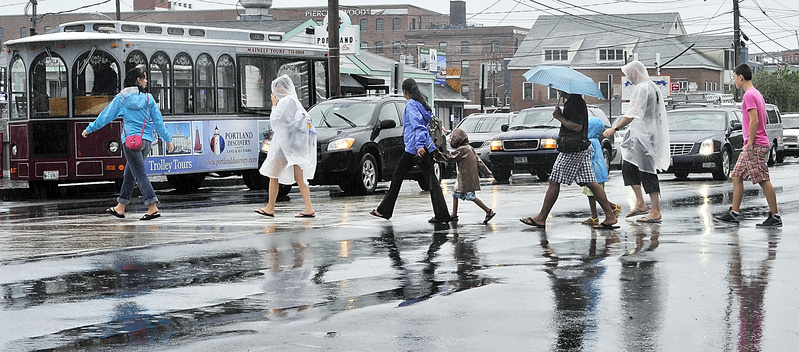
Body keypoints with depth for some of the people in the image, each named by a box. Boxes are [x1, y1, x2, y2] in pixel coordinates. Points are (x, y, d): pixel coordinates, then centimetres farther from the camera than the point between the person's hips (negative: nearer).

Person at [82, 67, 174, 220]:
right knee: (129, 172, 15)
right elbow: (158, 120, 6)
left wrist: (89, 129, 18)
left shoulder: (121, 98, 1)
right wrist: (168, 139, 14)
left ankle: (153, 207, -18)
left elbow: (105, 115, 7)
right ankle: (121, 207, 20)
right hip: (146, 140, 4)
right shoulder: (148, 98, 5)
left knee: (140, 174, -7)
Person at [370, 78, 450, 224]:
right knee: (432, 180, 1)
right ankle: (441, 215, -8)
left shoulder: (411, 105, -7)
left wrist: (419, 145, -28)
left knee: (397, 177, 5)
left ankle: (384, 210, 12)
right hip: (427, 148, 7)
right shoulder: (424, 105, 18)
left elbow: (417, 125, -19)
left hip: (414, 148, -7)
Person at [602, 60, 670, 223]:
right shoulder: (652, 87, 16)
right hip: (639, 135, 11)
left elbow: (633, 114, -23)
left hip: (644, 136, -11)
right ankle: (640, 204, 15)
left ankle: (656, 212, -7)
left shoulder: (642, 88, -16)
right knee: (629, 166, 14)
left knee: (647, 172, -8)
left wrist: (615, 129, -22)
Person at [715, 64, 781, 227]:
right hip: (753, 145, 11)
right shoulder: (756, 94, 17)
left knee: (764, 181, -8)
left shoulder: (749, 95, -14)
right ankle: (734, 213, 12)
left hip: (755, 146, -11)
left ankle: (775, 217, -5)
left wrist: (750, 143, -18)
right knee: (736, 177, 11)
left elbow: (754, 121, -22)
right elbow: (764, 119, 20)